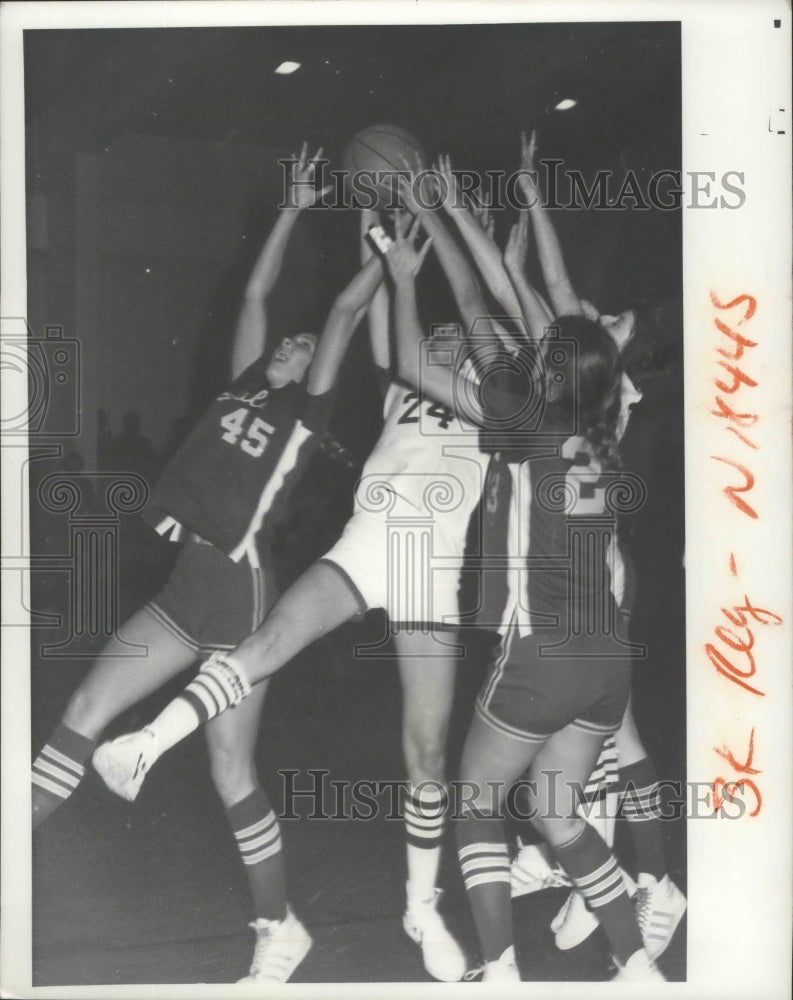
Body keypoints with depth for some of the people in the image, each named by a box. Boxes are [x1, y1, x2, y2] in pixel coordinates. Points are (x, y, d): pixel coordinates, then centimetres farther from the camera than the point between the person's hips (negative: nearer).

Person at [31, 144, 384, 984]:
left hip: (239, 592, -7)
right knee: (83, 712, 4)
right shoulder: (243, 389, 13)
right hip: (186, 583, 7)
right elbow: (256, 294, 13)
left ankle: (280, 930, 17)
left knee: (231, 771, -1)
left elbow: (346, 310, -6)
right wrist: (294, 209, 15)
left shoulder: (305, 413, -2)